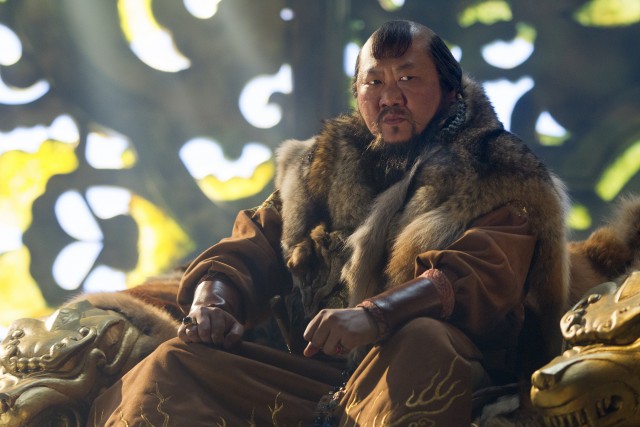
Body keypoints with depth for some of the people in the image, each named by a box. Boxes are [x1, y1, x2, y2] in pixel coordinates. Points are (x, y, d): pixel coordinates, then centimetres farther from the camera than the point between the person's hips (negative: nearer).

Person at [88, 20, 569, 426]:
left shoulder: (496, 180, 6)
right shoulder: (323, 168, 23)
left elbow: (482, 275, -13)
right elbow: (252, 247, 19)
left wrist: (375, 314, -32)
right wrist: (213, 297, -7)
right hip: (312, 377, 4)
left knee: (421, 343, -40)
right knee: (176, 364, -18)